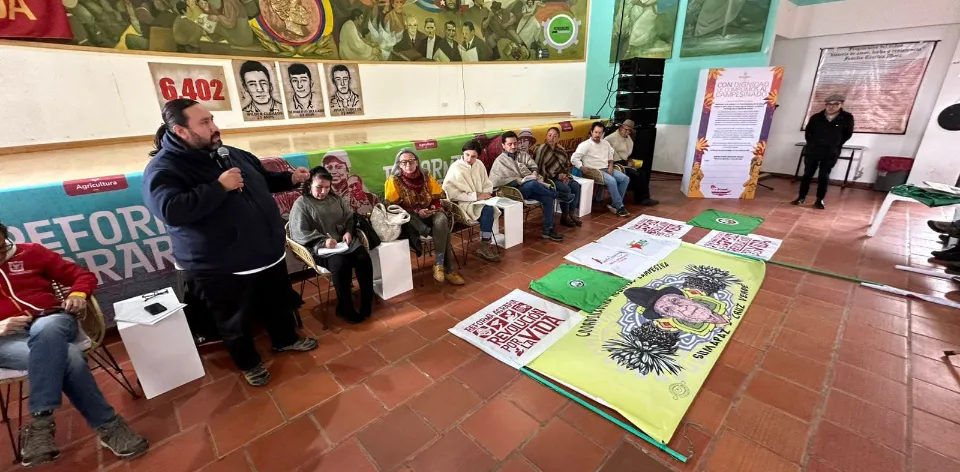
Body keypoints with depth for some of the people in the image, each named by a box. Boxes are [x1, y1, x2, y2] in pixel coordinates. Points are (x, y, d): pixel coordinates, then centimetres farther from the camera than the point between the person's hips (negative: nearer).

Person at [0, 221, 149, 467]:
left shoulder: (30, 253, 14)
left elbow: (82, 275, 15)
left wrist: (78, 294, -8)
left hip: (51, 321, 1)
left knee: (45, 328, -39)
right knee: (67, 357, -33)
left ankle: (40, 423, -37)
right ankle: (107, 425, -28)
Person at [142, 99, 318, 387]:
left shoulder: (233, 154, 7)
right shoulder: (164, 168, -15)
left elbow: (265, 180, 20)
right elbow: (170, 209, -32)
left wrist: (291, 179, 2)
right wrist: (220, 186, -27)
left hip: (268, 254, 6)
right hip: (221, 268, -6)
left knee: (278, 304, 23)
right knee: (235, 322, 15)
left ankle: (285, 339, 48)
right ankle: (248, 363, 39)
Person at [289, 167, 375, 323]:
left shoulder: (336, 199, 17)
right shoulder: (301, 204, 0)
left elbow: (351, 217, 18)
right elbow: (299, 233, -8)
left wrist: (349, 232, -3)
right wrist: (323, 241, -20)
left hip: (346, 241, 5)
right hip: (320, 247, -5)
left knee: (364, 259, -24)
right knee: (341, 264, -34)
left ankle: (367, 301, -8)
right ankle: (345, 307, -16)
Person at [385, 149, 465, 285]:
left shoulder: (426, 178, 5)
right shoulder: (394, 181, -4)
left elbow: (437, 199, 9)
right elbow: (394, 207, -8)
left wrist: (434, 208, -14)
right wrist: (416, 211, -19)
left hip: (429, 214, 4)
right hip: (409, 218, -3)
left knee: (442, 220, -33)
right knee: (443, 230, -31)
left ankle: (440, 264, -23)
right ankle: (447, 269, -21)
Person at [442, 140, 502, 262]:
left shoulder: (479, 165, 6)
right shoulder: (455, 168, -11)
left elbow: (487, 184, 14)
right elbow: (452, 193, -17)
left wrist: (485, 194, -10)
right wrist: (476, 196, -19)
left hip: (479, 201, 5)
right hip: (462, 203, -5)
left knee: (490, 208, -27)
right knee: (488, 209, -28)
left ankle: (485, 246, -14)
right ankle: (486, 246, -12)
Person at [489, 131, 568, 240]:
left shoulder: (523, 155, 20)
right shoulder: (500, 161, 3)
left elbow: (533, 165, 9)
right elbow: (494, 181, -11)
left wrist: (534, 173, -16)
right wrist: (518, 181, -16)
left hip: (531, 189, 5)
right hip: (516, 190, -5)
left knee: (548, 198, -22)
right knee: (533, 183, -35)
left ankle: (548, 229, -13)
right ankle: (559, 196, -12)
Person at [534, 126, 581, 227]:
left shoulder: (561, 150, 11)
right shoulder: (541, 149, -10)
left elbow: (568, 165, 17)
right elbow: (540, 169, -17)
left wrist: (565, 175, -6)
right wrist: (557, 176, -17)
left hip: (561, 176, 7)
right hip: (549, 178, -7)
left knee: (576, 185, -19)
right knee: (566, 189, -28)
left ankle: (572, 213, -11)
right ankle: (565, 216, -11)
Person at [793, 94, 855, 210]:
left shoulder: (847, 118, -4)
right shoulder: (816, 117, -2)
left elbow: (848, 134, 7)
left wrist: (836, 144, 8)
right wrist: (812, 143, 11)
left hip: (831, 153, -1)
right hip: (812, 150, 1)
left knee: (824, 176, 3)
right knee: (807, 174, 4)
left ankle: (819, 200, 9)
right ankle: (801, 197, 11)